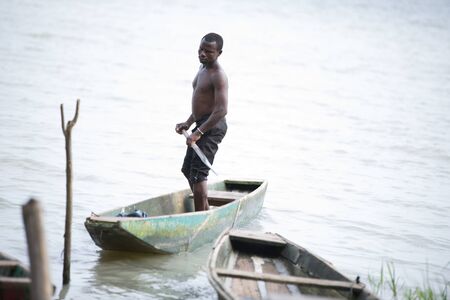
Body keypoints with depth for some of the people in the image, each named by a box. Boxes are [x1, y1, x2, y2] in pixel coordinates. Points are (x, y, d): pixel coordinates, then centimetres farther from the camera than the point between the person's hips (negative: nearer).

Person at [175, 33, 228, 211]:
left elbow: (221, 110, -27)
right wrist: (188, 123, 14)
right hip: (202, 125, 11)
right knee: (188, 170, 20)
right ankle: (205, 211, 30)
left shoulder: (218, 76, -18)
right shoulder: (203, 69, 13)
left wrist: (199, 132, -28)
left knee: (198, 173, -14)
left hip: (212, 127, -11)